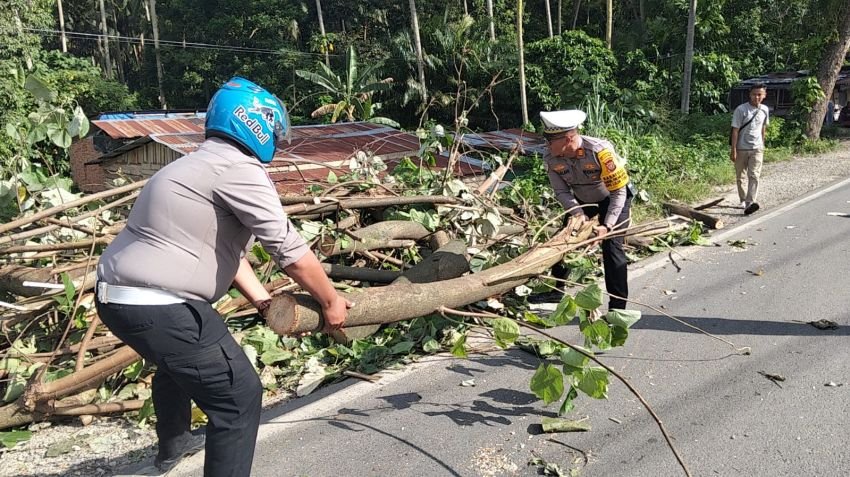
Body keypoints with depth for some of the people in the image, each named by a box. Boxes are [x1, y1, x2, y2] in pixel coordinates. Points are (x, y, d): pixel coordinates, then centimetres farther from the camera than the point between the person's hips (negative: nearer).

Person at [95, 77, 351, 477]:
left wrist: (264, 302, 13)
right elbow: (290, 251, -14)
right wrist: (330, 303, -1)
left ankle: (173, 445, 59)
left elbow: (225, 248, 17)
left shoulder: (204, 165, 18)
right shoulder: (239, 169, -14)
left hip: (117, 293, 11)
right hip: (158, 307, -11)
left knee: (177, 362, 36)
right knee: (239, 397, -4)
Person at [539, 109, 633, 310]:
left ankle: (618, 306, -8)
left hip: (613, 198, -5)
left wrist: (607, 225, -37)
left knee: (611, 247, -16)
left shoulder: (600, 151, -38)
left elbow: (619, 192, -29)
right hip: (582, 200, 5)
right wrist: (577, 213, -30)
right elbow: (562, 191, -12)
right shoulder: (551, 158, -25)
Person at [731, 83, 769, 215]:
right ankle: (743, 200, 26)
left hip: (757, 148, 2)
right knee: (740, 177, 9)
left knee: (754, 175, -13)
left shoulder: (765, 110, 4)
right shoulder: (741, 110, -10)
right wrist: (733, 150, -13)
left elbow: (763, 128, 17)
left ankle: (750, 203, -22)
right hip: (741, 149, -2)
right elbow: (735, 130, -10)